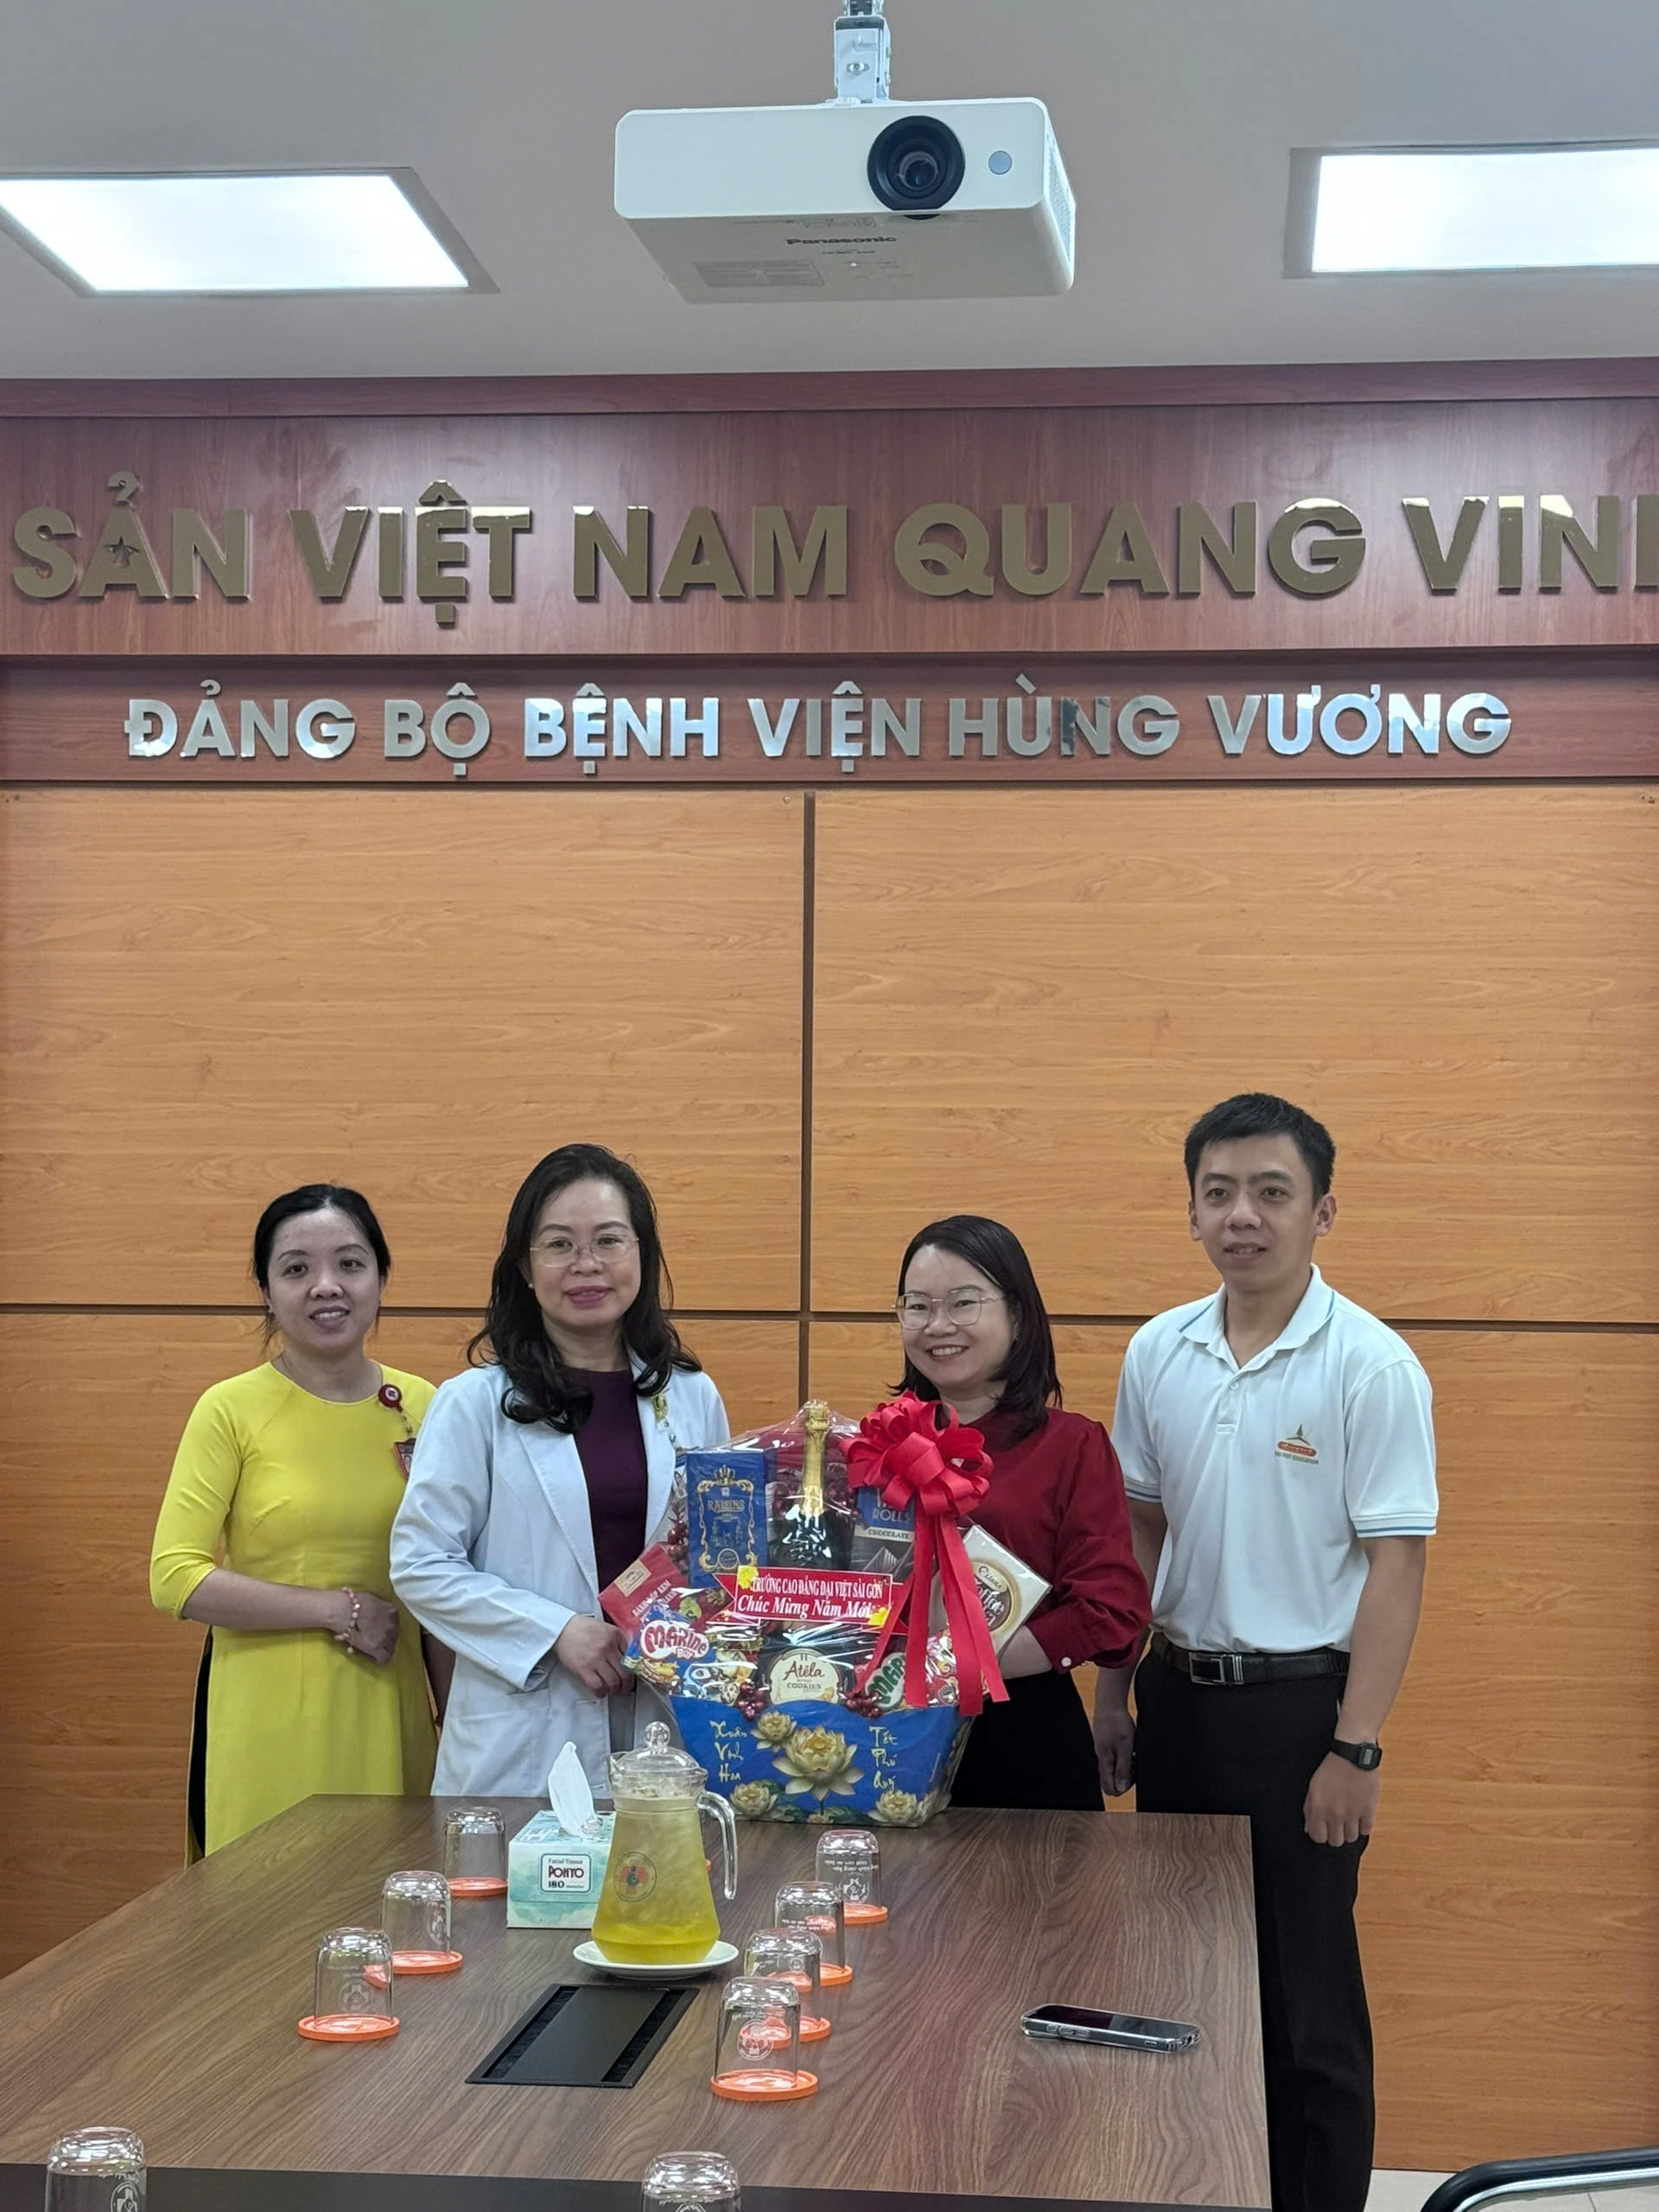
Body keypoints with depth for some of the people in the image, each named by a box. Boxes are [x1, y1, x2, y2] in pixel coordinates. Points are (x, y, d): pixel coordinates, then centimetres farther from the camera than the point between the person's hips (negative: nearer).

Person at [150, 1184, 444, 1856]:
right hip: (271, 1729, -3)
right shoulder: (231, 1410, -4)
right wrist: (337, 1609, -12)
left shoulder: (419, 1406, 7)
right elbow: (175, 1578, -11)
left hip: (388, 1718, 3)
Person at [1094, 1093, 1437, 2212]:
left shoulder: (1371, 1365, -12)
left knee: (1305, 1996, 3)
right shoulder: (1158, 1352, 3)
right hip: (1179, 1694, 5)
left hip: (1298, 1703, -5)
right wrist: (1114, 1691, 12)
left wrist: (1354, 1750, -15)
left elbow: (1395, 1568, -12)